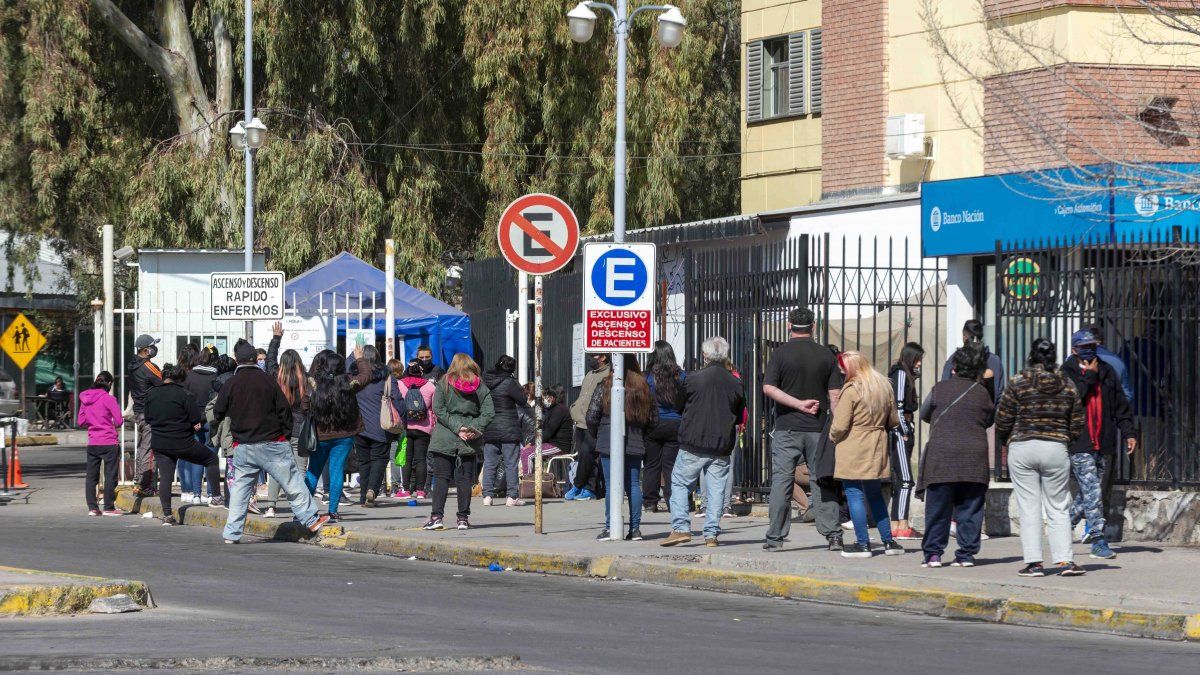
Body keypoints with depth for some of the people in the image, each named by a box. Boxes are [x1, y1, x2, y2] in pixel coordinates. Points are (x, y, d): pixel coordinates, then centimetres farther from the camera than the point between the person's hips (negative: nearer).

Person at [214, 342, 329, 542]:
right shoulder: (268, 381, -5)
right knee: (293, 484, 6)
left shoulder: (230, 385, -2)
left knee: (239, 489, 8)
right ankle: (311, 520, 9)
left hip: (243, 448, 2)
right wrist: (286, 433, 9)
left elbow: (218, 413, 4)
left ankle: (231, 533, 6)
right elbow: (284, 409, -3)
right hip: (271, 444, -2)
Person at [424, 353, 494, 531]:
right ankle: (463, 518, 5)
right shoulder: (480, 386, 5)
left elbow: (438, 409, -7)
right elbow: (489, 412, -3)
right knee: (465, 478, 6)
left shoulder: (444, 383, 1)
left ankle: (436, 516, -5)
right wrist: (475, 428, -8)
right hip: (470, 442, 1)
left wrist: (457, 427, -10)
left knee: (441, 477, 2)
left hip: (445, 438, -1)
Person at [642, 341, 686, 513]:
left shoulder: (648, 377, -6)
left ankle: (649, 503, 8)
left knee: (651, 465, 6)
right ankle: (673, 503, 2)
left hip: (652, 426, -2)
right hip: (675, 425, 2)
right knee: (671, 465, 5)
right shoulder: (681, 376, -1)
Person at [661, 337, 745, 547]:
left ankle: (681, 528, -4)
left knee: (679, 483, 8)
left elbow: (680, 406, 6)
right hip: (722, 446, 3)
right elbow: (739, 418, 12)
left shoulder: (693, 379, -7)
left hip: (693, 444, -3)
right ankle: (711, 533, 5)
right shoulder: (735, 384, 2)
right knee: (716, 489, 8)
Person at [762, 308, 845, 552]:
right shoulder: (825, 355, 3)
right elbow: (835, 395, 1)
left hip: (787, 427, -2)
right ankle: (833, 534, 2)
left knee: (781, 481, 1)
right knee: (822, 481, 6)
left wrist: (799, 404, -9)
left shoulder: (781, 353, -2)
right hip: (818, 429, 2)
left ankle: (775, 537, 0)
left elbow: (768, 388, -11)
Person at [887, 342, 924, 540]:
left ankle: (895, 525, 10)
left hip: (902, 433, 10)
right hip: (899, 433, -10)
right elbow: (898, 405, -16)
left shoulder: (906, 375, 20)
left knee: (899, 481, 9)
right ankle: (903, 526, -18)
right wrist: (905, 432, -14)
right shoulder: (901, 374, -9)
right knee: (906, 479, -14)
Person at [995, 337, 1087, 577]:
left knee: (1029, 508, 2)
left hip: (1022, 449, -2)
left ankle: (1034, 562, -1)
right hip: (1056, 450, 2)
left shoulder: (1018, 384, -4)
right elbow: (1077, 425, 7)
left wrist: (1006, 441, 17)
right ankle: (1064, 560, -2)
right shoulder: (1067, 386, 4)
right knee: (1058, 508, 7)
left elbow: (1003, 421, -2)